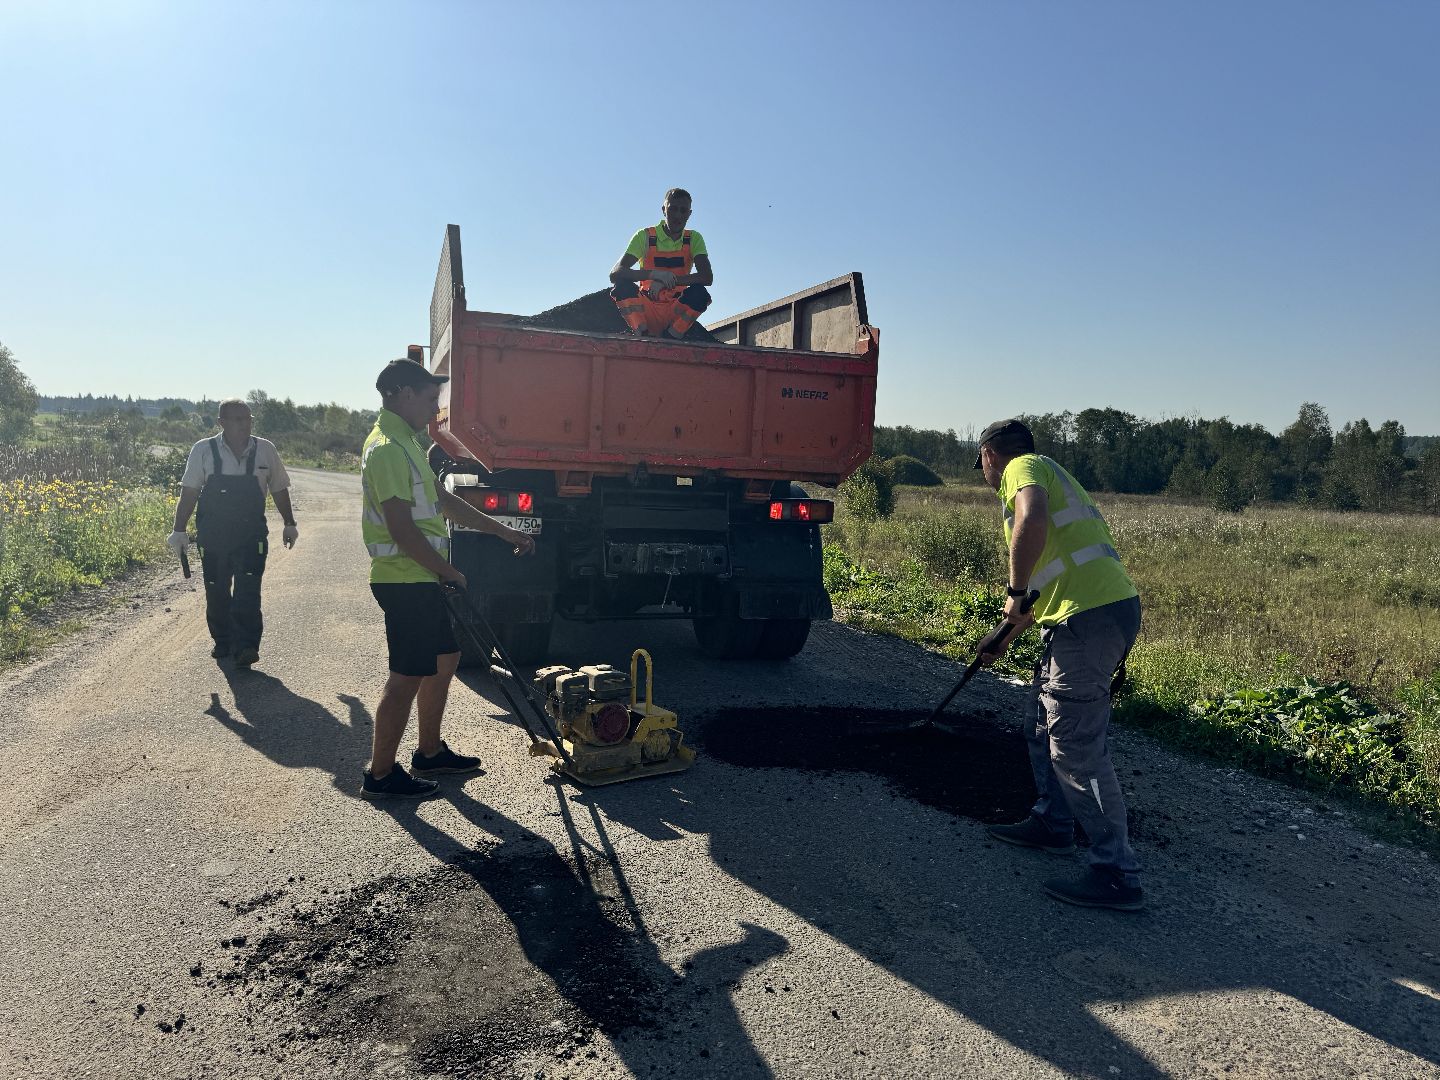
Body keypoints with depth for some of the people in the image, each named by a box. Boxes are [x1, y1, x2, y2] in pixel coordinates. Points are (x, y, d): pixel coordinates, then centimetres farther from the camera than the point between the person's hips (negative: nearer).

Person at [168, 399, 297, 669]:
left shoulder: (265, 450, 1)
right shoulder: (203, 450, -2)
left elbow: (279, 490, 12)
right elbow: (189, 492, 2)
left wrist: (289, 524, 17)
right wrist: (179, 530, 0)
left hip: (251, 537, -1)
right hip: (212, 536, 1)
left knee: (247, 593, -11)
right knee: (216, 593, 9)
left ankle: (246, 647, -11)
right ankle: (222, 642, 26)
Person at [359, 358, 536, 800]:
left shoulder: (405, 443, 16)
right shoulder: (387, 448, -18)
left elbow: (444, 500, 21)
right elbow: (402, 530, -23)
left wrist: (506, 533, 19)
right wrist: (449, 571, -12)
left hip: (421, 580, 11)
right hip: (406, 581, -11)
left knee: (445, 659, 19)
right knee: (407, 676, -2)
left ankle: (430, 752, 31)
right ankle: (380, 774, 10)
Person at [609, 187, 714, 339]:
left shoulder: (694, 239, 1)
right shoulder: (645, 236, -4)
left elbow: (707, 277, -14)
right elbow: (614, 274, -16)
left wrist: (669, 280, -28)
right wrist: (653, 274, -34)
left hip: (675, 312, 1)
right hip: (646, 310, -1)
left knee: (699, 293, -28)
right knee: (623, 286, -28)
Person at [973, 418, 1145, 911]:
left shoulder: (1024, 466, -1)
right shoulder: (1050, 474, 28)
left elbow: (1032, 522, -28)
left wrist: (1016, 591, -15)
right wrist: (1009, 636, 41)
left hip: (1089, 616, -10)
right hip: (1107, 607, 10)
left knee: (1077, 750, -5)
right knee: (1043, 727, 22)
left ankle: (1117, 875, 2)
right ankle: (1052, 824, 36)